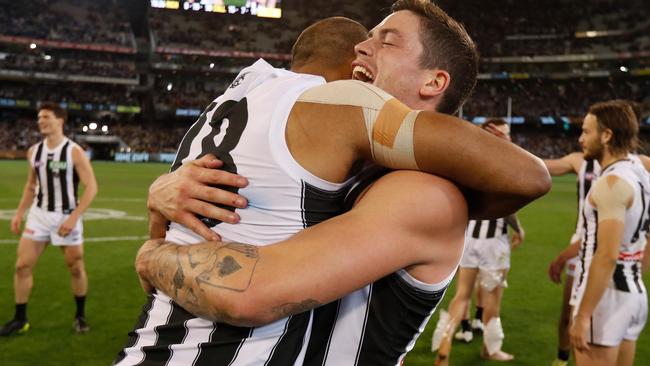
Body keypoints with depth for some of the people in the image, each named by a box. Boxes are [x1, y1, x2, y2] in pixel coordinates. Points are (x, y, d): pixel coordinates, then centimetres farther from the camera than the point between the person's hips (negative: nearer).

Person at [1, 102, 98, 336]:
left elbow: (91, 187, -14)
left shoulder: (74, 152, -13)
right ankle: (20, 319, 12)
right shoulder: (34, 151, 3)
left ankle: (80, 316, 24)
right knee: (22, 265, -1)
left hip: (66, 217, -4)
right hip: (39, 214, 4)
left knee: (76, 269, 4)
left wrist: (74, 217, -21)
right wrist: (19, 213, 7)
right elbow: (31, 185, 16)